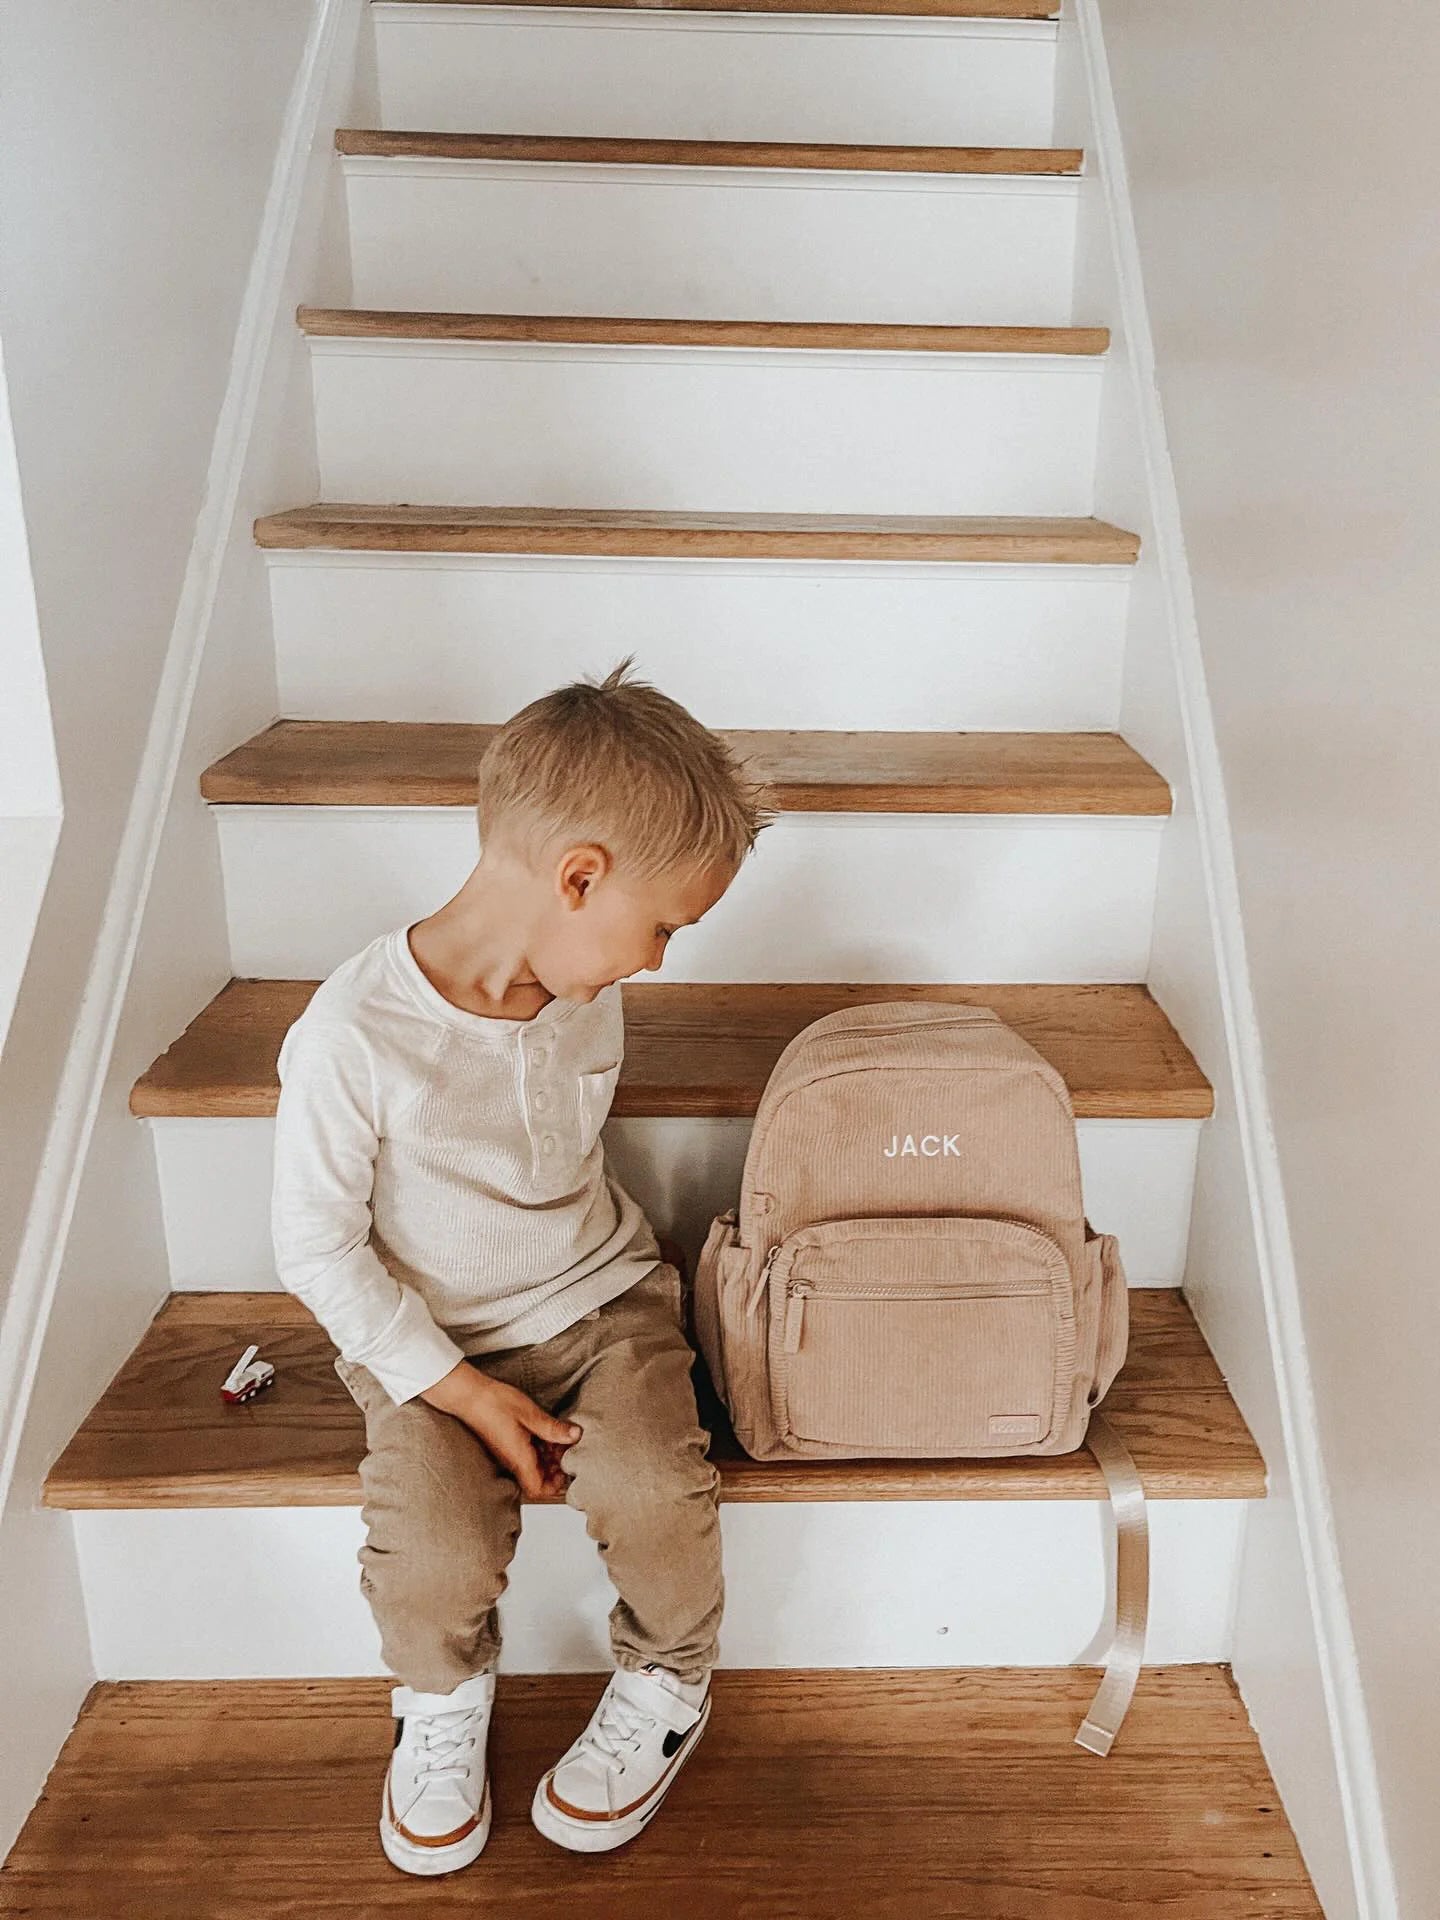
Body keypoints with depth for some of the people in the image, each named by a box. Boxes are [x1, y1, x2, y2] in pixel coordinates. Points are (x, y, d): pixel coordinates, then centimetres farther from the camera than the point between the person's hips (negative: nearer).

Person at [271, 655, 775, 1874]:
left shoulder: (587, 997, -6)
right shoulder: (356, 1034, -25)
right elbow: (315, 1245, -17)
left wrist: (586, 1281, 9)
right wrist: (457, 1387, -17)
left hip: (598, 1301, 4)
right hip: (429, 1342, -3)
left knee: (654, 1493, -20)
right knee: (435, 1553, -23)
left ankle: (667, 1688, 14)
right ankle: (444, 1698, 15)